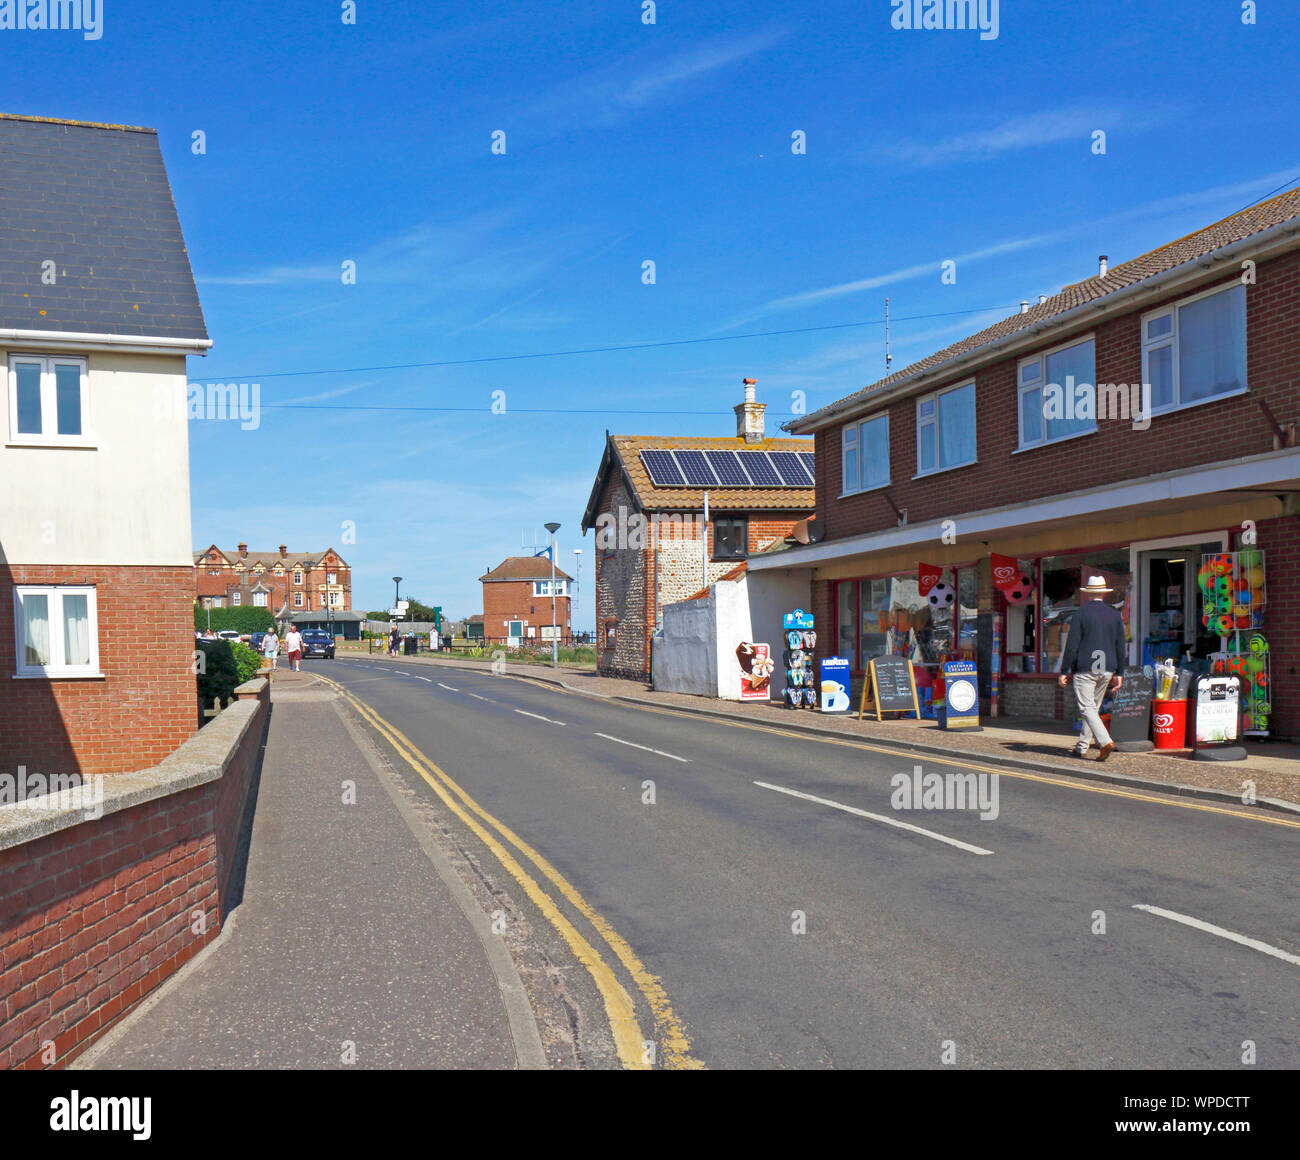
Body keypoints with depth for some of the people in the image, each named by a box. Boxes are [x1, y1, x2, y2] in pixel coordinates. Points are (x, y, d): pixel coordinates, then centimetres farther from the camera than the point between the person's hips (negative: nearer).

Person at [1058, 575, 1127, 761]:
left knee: (1086, 708, -7)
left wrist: (1064, 671, -4)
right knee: (1094, 707, 14)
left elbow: (1072, 645, -9)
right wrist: (1119, 673, 15)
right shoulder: (1115, 614, 7)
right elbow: (1121, 646, 9)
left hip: (1085, 668, -6)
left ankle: (1105, 741, -24)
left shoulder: (1081, 613, -7)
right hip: (1107, 669, 6)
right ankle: (1082, 747, 20)